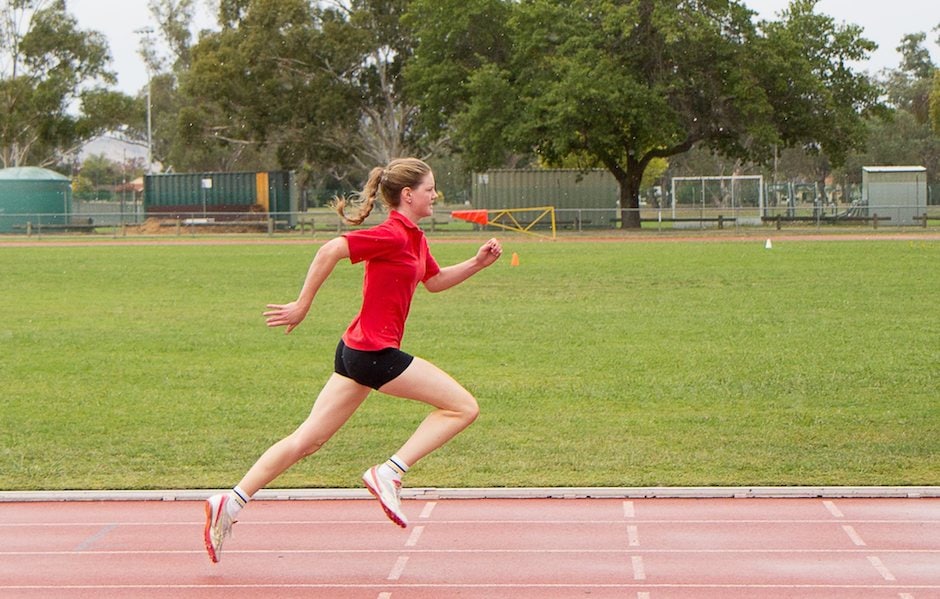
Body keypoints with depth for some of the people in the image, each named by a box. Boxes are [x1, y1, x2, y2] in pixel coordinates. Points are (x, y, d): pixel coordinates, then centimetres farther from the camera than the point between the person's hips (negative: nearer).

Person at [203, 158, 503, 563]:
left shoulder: (414, 239, 15)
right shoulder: (392, 234, -15)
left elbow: (435, 281, 30)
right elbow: (329, 251, -20)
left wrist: (477, 263, 15)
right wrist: (302, 306, -16)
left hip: (356, 351, 10)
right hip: (374, 351, -10)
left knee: (307, 441, 9)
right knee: (463, 407, -4)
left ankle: (231, 502, 7)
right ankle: (390, 473, -7)